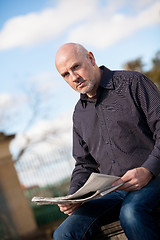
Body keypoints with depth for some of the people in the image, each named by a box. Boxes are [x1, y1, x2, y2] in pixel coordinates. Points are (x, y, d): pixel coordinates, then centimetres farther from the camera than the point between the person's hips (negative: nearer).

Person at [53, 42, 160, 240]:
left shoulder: (132, 82, 2)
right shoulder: (80, 113, 20)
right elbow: (84, 164, 23)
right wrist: (73, 196, 3)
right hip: (112, 191, 4)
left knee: (131, 213, -38)